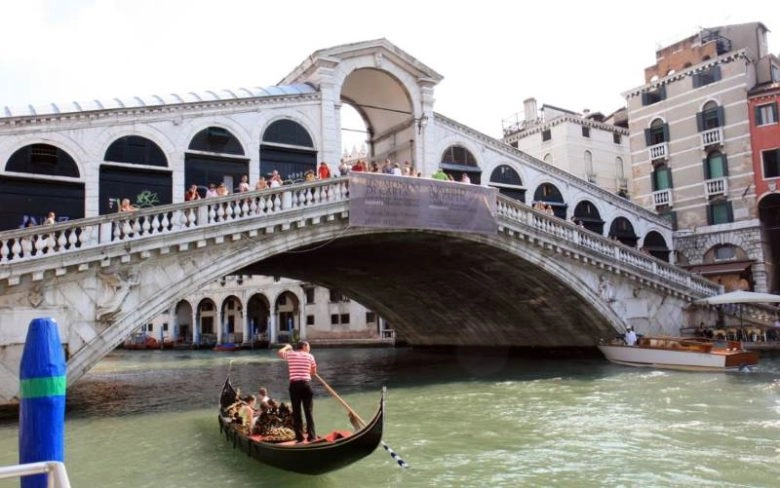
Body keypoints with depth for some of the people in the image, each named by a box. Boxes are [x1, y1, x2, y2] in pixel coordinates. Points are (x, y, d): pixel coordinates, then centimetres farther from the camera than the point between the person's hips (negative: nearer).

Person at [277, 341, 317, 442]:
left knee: (296, 411, 6)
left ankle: (299, 436, 6)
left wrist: (287, 347, 42)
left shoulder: (290, 354, 9)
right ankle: (311, 436, 3)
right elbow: (314, 372, 12)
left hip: (294, 384, 1)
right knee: (308, 411, 5)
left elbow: (280, 352, 28)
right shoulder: (310, 356, 7)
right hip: (306, 384, -1)